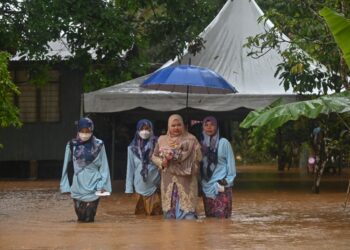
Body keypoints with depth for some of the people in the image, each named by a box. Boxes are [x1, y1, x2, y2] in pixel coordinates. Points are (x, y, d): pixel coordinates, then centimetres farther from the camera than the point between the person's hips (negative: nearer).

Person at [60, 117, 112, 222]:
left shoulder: (98, 145, -2)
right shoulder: (72, 145, -1)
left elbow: (104, 166, 2)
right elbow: (66, 166, 5)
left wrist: (102, 185, -4)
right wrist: (65, 186, 3)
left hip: (93, 186, -1)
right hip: (78, 187, 1)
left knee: (89, 218, -1)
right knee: (81, 217, 5)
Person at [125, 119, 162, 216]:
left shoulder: (157, 145, 0)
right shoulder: (133, 148, 5)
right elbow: (130, 168, 8)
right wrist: (129, 188, 7)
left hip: (155, 185, -2)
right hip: (141, 186, 2)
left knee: (156, 214, -3)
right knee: (142, 215, 4)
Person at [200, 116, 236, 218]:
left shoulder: (223, 143, -1)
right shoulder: (202, 143, 10)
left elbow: (231, 163, 1)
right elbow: (199, 164, 14)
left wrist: (228, 181, -4)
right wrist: (199, 182, 9)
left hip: (222, 187, -4)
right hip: (207, 187, 4)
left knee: (221, 218, -10)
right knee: (209, 218, 5)